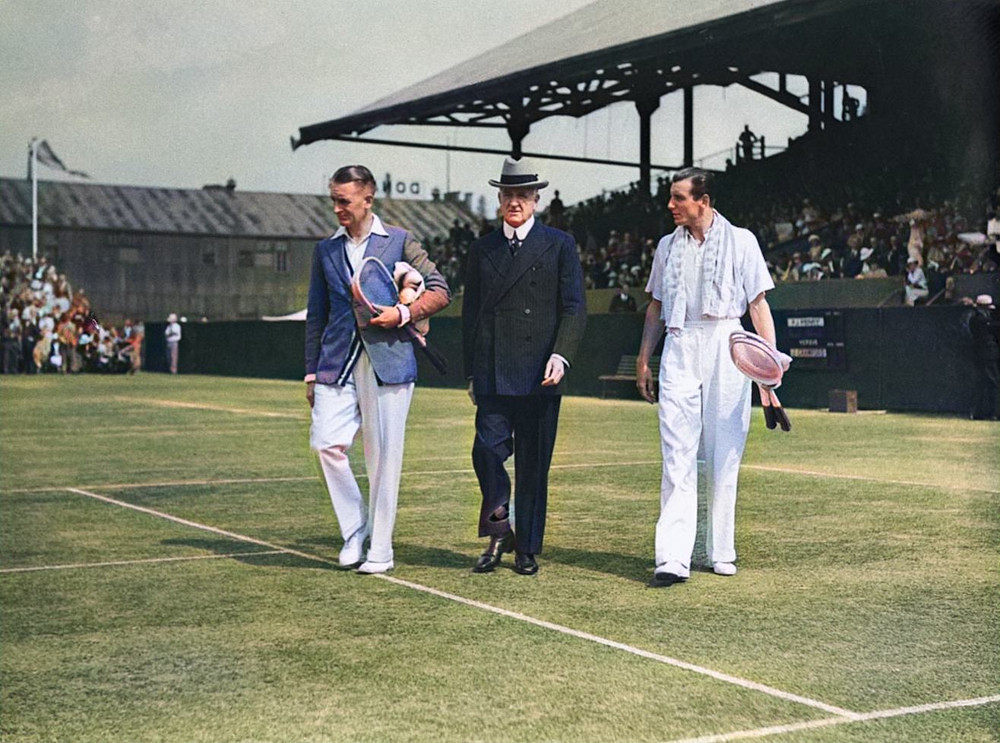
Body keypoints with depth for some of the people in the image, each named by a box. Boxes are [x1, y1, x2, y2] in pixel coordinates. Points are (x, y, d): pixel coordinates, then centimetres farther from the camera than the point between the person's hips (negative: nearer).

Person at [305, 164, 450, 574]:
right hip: (337, 362, 3)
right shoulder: (326, 249, 14)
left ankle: (380, 549, 11)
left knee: (383, 455, 0)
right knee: (326, 442, -12)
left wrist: (403, 313, -12)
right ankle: (355, 530, 7)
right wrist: (311, 371, 12)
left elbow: (440, 290, 4)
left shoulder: (399, 241, 4)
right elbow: (316, 315, 16)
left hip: (387, 360, -3)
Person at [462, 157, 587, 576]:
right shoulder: (482, 250, 14)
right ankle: (499, 530, 9)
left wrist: (561, 356, -15)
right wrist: (470, 372, 13)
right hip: (492, 375, 2)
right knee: (488, 450, -11)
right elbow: (470, 313, 17)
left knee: (533, 463, 3)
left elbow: (574, 308, 0)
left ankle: (527, 549, 14)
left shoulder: (560, 245, 6)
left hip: (539, 374, -2)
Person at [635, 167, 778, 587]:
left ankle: (721, 552, 16)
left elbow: (758, 304, 1)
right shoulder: (668, 246, 14)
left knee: (724, 455, 4)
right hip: (679, 348, 2)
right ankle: (673, 558, -12)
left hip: (726, 349, -2)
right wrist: (643, 359, 14)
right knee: (677, 454, -7)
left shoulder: (740, 241, 4)